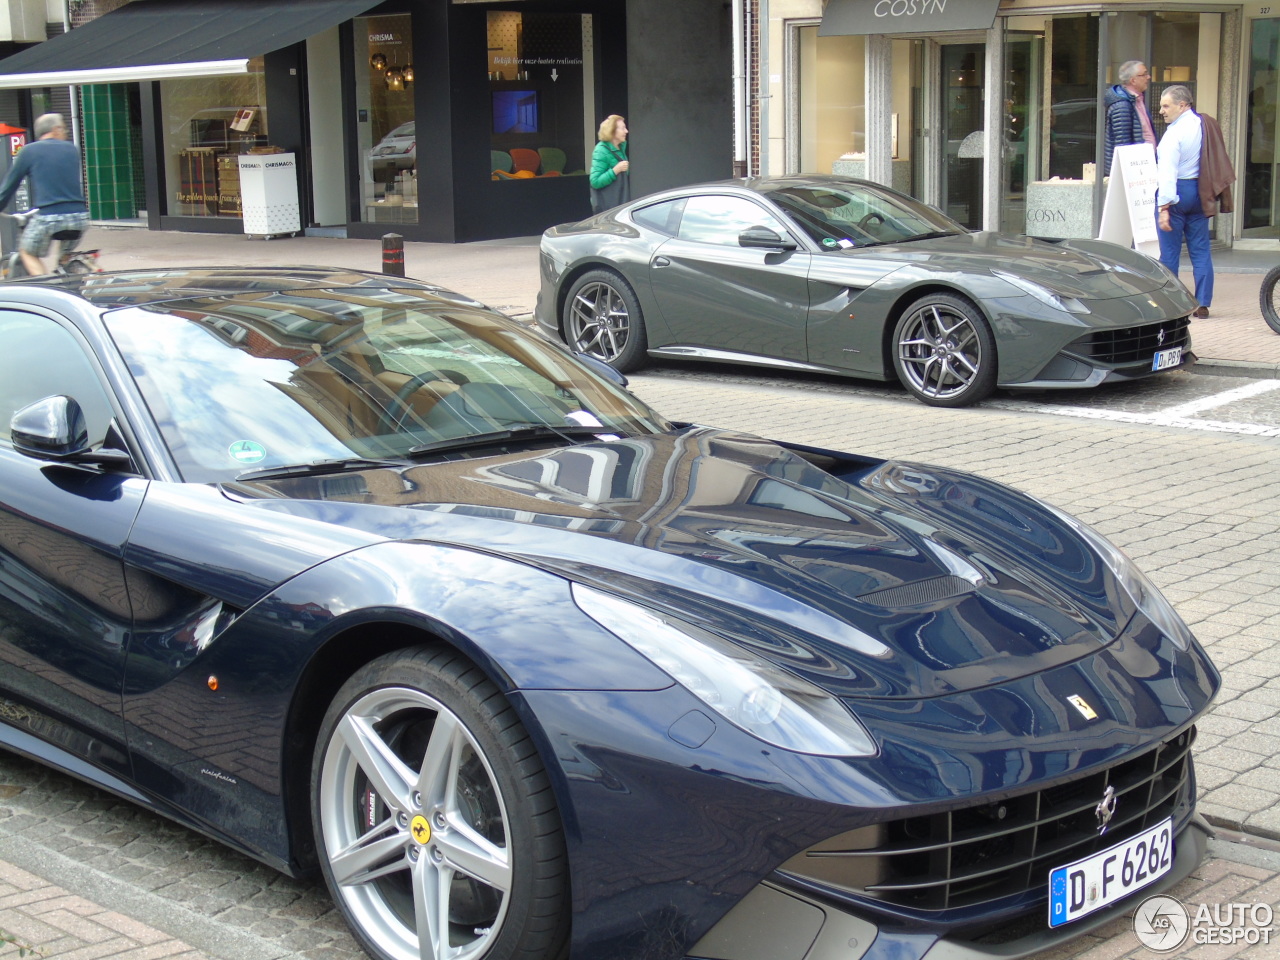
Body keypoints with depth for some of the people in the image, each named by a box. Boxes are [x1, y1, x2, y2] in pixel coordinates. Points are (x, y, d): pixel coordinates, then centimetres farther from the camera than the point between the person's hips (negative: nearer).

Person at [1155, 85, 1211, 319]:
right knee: (1200, 250, 7)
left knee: (1170, 251, 0)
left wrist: (1164, 206, -23)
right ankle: (1203, 304, 6)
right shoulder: (1202, 125, 8)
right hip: (1199, 190, 7)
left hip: (1176, 192, -7)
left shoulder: (1174, 133, -14)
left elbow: (1168, 172, -20)